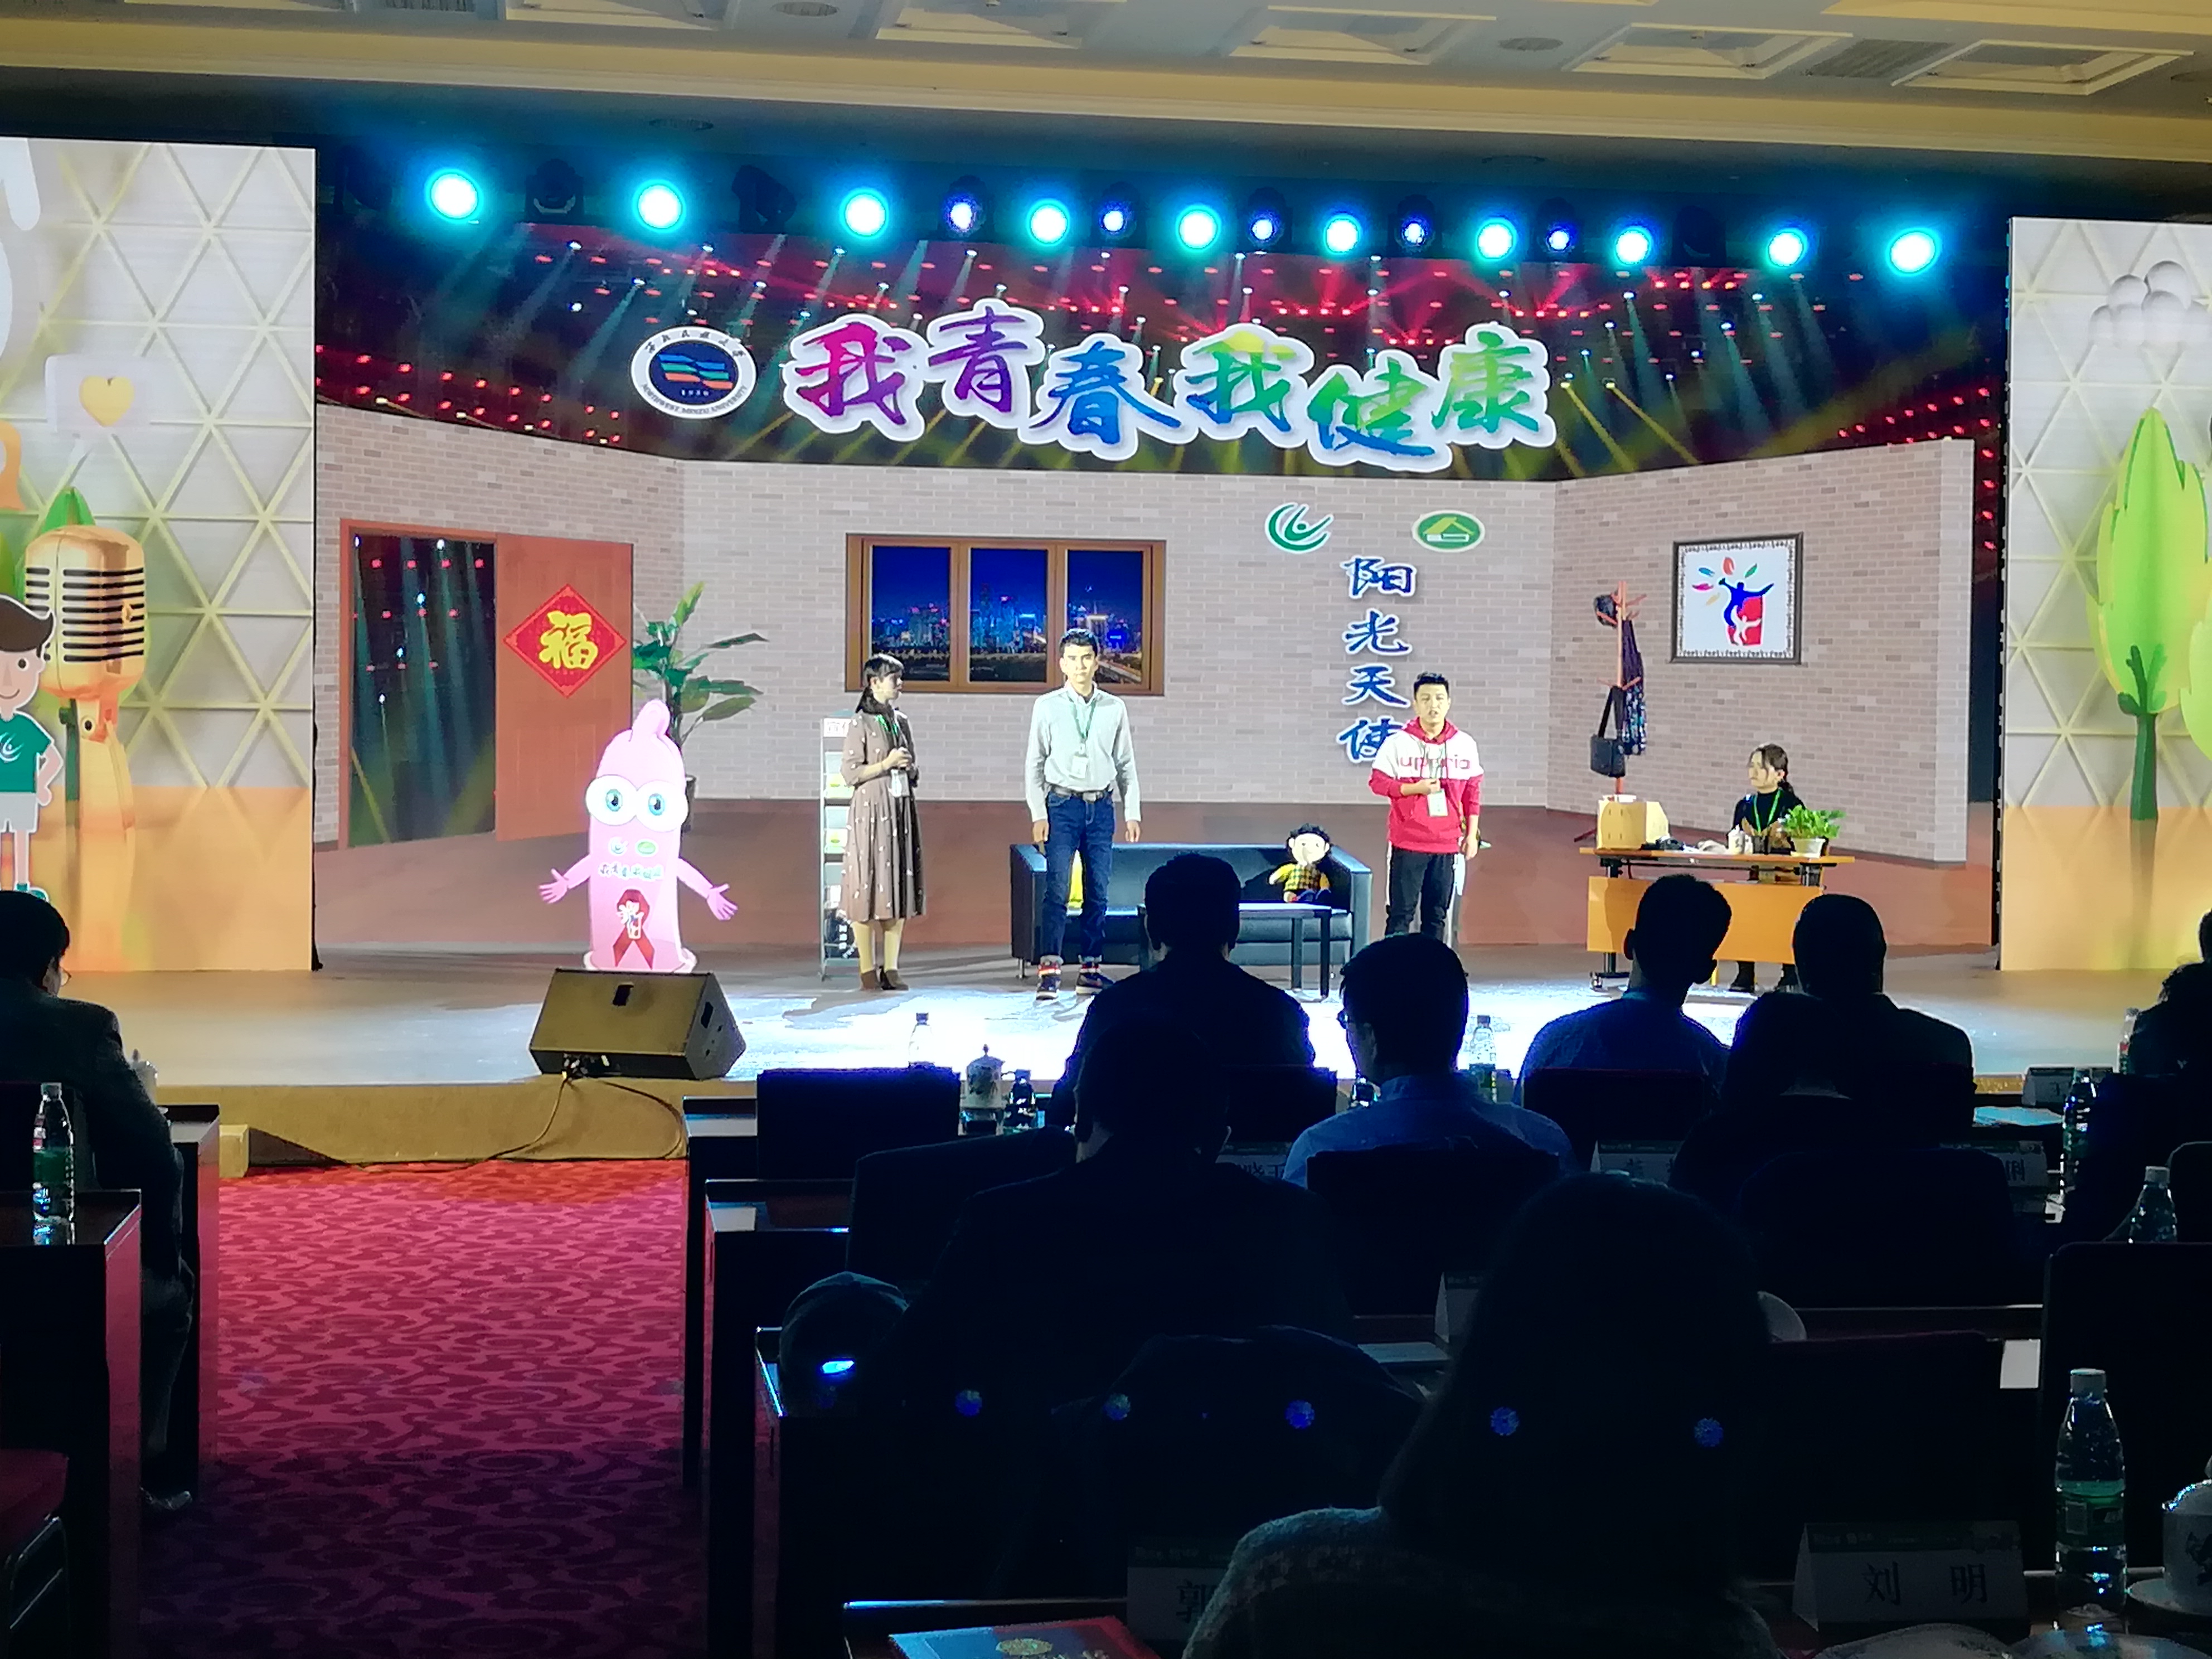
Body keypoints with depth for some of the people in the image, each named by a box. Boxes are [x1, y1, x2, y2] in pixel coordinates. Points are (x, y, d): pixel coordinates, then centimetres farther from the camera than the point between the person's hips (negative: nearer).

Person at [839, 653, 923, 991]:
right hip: (871, 811, -6)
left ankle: (891, 968, 8)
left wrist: (910, 769, -1)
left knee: (899, 885, 4)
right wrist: (886, 764, -16)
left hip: (901, 810, 6)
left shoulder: (902, 722, 14)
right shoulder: (861, 724, -5)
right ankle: (868, 970, -1)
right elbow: (851, 773, -9)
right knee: (868, 886, -5)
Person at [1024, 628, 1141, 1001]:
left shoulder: (1114, 709, 8)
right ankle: (1049, 970, -9)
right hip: (1063, 805, -3)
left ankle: (1092, 968, 12)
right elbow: (1035, 764, 3)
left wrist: (1132, 813, 6)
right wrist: (1038, 814, -4)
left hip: (1102, 806, 3)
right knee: (1057, 889, -9)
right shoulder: (1047, 707, 2)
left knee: (1099, 891, 5)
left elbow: (1126, 764, 12)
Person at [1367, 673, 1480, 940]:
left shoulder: (1465, 744, 6)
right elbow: (1377, 781, -3)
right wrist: (1416, 788, -15)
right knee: (1401, 913, -3)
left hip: (1447, 844, 3)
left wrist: (1472, 834, 9)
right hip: (1408, 844, -3)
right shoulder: (1398, 742, -3)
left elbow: (1473, 791, 12)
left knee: (1437, 914, 8)